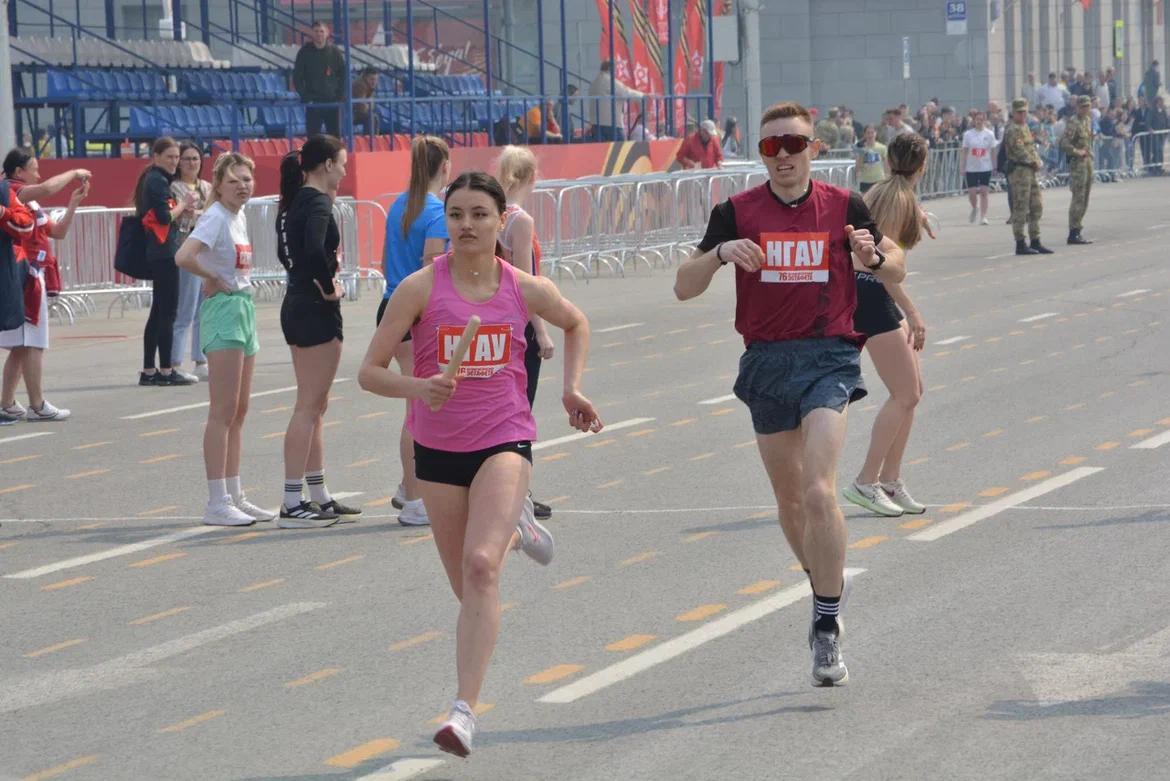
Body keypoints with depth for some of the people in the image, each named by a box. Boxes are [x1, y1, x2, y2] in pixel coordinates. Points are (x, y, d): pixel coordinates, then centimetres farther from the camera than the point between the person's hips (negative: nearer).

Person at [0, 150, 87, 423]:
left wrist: (74, 203, 10)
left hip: (33, 279, 10)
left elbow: (58, 231, 20)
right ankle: (37, 406, -6)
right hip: (26, 277, -10)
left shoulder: (30, 203, 20)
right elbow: (47, 188, -28)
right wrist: (73, 173, -13)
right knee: (33, 343, -7)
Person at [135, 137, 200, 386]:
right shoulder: (159, 181, -12)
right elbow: (165, 217, -18)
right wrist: (184, 204, -3)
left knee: (158, 312, 12)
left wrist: (183, 209, 4)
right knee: (167, 312, -6)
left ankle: (148, 371, 13)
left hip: (156, 252, 10)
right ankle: (166, 371, -5)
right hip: (164, 252, -10)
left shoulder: (152, 180, 17)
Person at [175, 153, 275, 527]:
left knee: (239, 411, 11)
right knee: (223, 411, -8)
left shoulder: (239, 215, 12)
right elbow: (184, 257, -30)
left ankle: (234, 496, 17)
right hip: (222, 310, -9)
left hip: (243, 307, 9)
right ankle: (217, 503, -7)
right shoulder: (216, 216, -14)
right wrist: (214, 279, -15)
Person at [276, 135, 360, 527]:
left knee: (315, 406, 16)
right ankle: (293, 504, -7)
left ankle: (319, 496, 24)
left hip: (296, 307, 10)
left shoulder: (293, 202, 12)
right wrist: (329, 287, -18)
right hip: (316, 311, -10)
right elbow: (314, 250, -32)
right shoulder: (317, 203, -16)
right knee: (309, 407, -7)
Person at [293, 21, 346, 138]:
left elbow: (344, 75, 9)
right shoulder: (305, 52, 1)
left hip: (332, 101, 1)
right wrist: (305, 96, -8)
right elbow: (297, 77, 2)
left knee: (335, 135, 4)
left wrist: (340, 95, -3)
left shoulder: (335, 52, 4)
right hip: (313, 102, -1)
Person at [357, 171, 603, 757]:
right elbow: (370, 372, -8)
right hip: (438, 448, 1)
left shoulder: (525, 290, -2)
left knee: (480, 566, -24)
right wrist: (417, 388, -27)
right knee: (467, 587, 13)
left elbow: (576, 324, 21)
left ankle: (465, 710, -26)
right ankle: (512, 534, 51)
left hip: (504, 440, -1)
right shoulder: (421, 288, -8)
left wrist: (572, 389, 9)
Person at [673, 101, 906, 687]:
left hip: (829, 357, -3)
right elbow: (684, 287, 2)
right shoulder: (737, 212, 2)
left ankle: (827, 628, -14)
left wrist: (873, 258, -10)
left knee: (819, 491, -18)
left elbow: (896, 270, 13)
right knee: (789, 499, 13)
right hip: (766, 361, 3)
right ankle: (826, 592, 36)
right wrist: (720, 252, -18)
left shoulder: (843, 208, 2)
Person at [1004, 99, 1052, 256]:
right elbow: (1020, 152, -19)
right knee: (1020, 209, -7)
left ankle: (1035, 243, 17)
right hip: (1019, 171, -10)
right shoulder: (1013, 130, -13)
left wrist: (1038, 161, 5)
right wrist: (1035, 163, -10)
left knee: (1036, 207, 12)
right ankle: (1020, 244, -4)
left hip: (1030, 171, 10)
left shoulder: (1026, 128, 18)